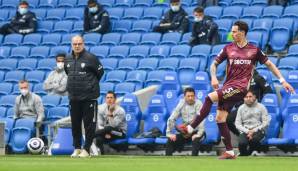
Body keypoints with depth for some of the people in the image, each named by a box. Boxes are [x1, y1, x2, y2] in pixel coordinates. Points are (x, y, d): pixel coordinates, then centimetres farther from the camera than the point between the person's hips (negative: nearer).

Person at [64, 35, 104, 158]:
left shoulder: (90, 58, -9)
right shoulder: (68, 60, 8)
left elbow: (100, 72, 0)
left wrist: (92, 85, 7)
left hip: (89, 96, -5)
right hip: (73, 97, 5)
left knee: (89, 123, -1)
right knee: (75, 124, 9)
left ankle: (86, 149, 4)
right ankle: (77, 148, 18)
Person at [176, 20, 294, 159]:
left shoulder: (254, 50, 1)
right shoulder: (228, 48, 8)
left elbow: (269, 64, 10)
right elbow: (214, 64, 13)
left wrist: (282, 81, 5)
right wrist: (213, 77, -8)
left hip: (241, 87, -5)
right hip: (228, 88, 5)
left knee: (210, 98, -22)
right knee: (220, 118, -2)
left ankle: (190, 128, -16)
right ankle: (229, 152, 7)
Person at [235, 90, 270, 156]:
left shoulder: (261, 107, 5)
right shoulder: (241, 108, 11)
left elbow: (266, 122, -1)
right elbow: (237, 123, 5)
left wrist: (254, 130, -13)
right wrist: (247, 131, -12)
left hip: (258, 131, -1)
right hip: (245, 131, 1)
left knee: (254, 139, -37)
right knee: (242, 143, -32)